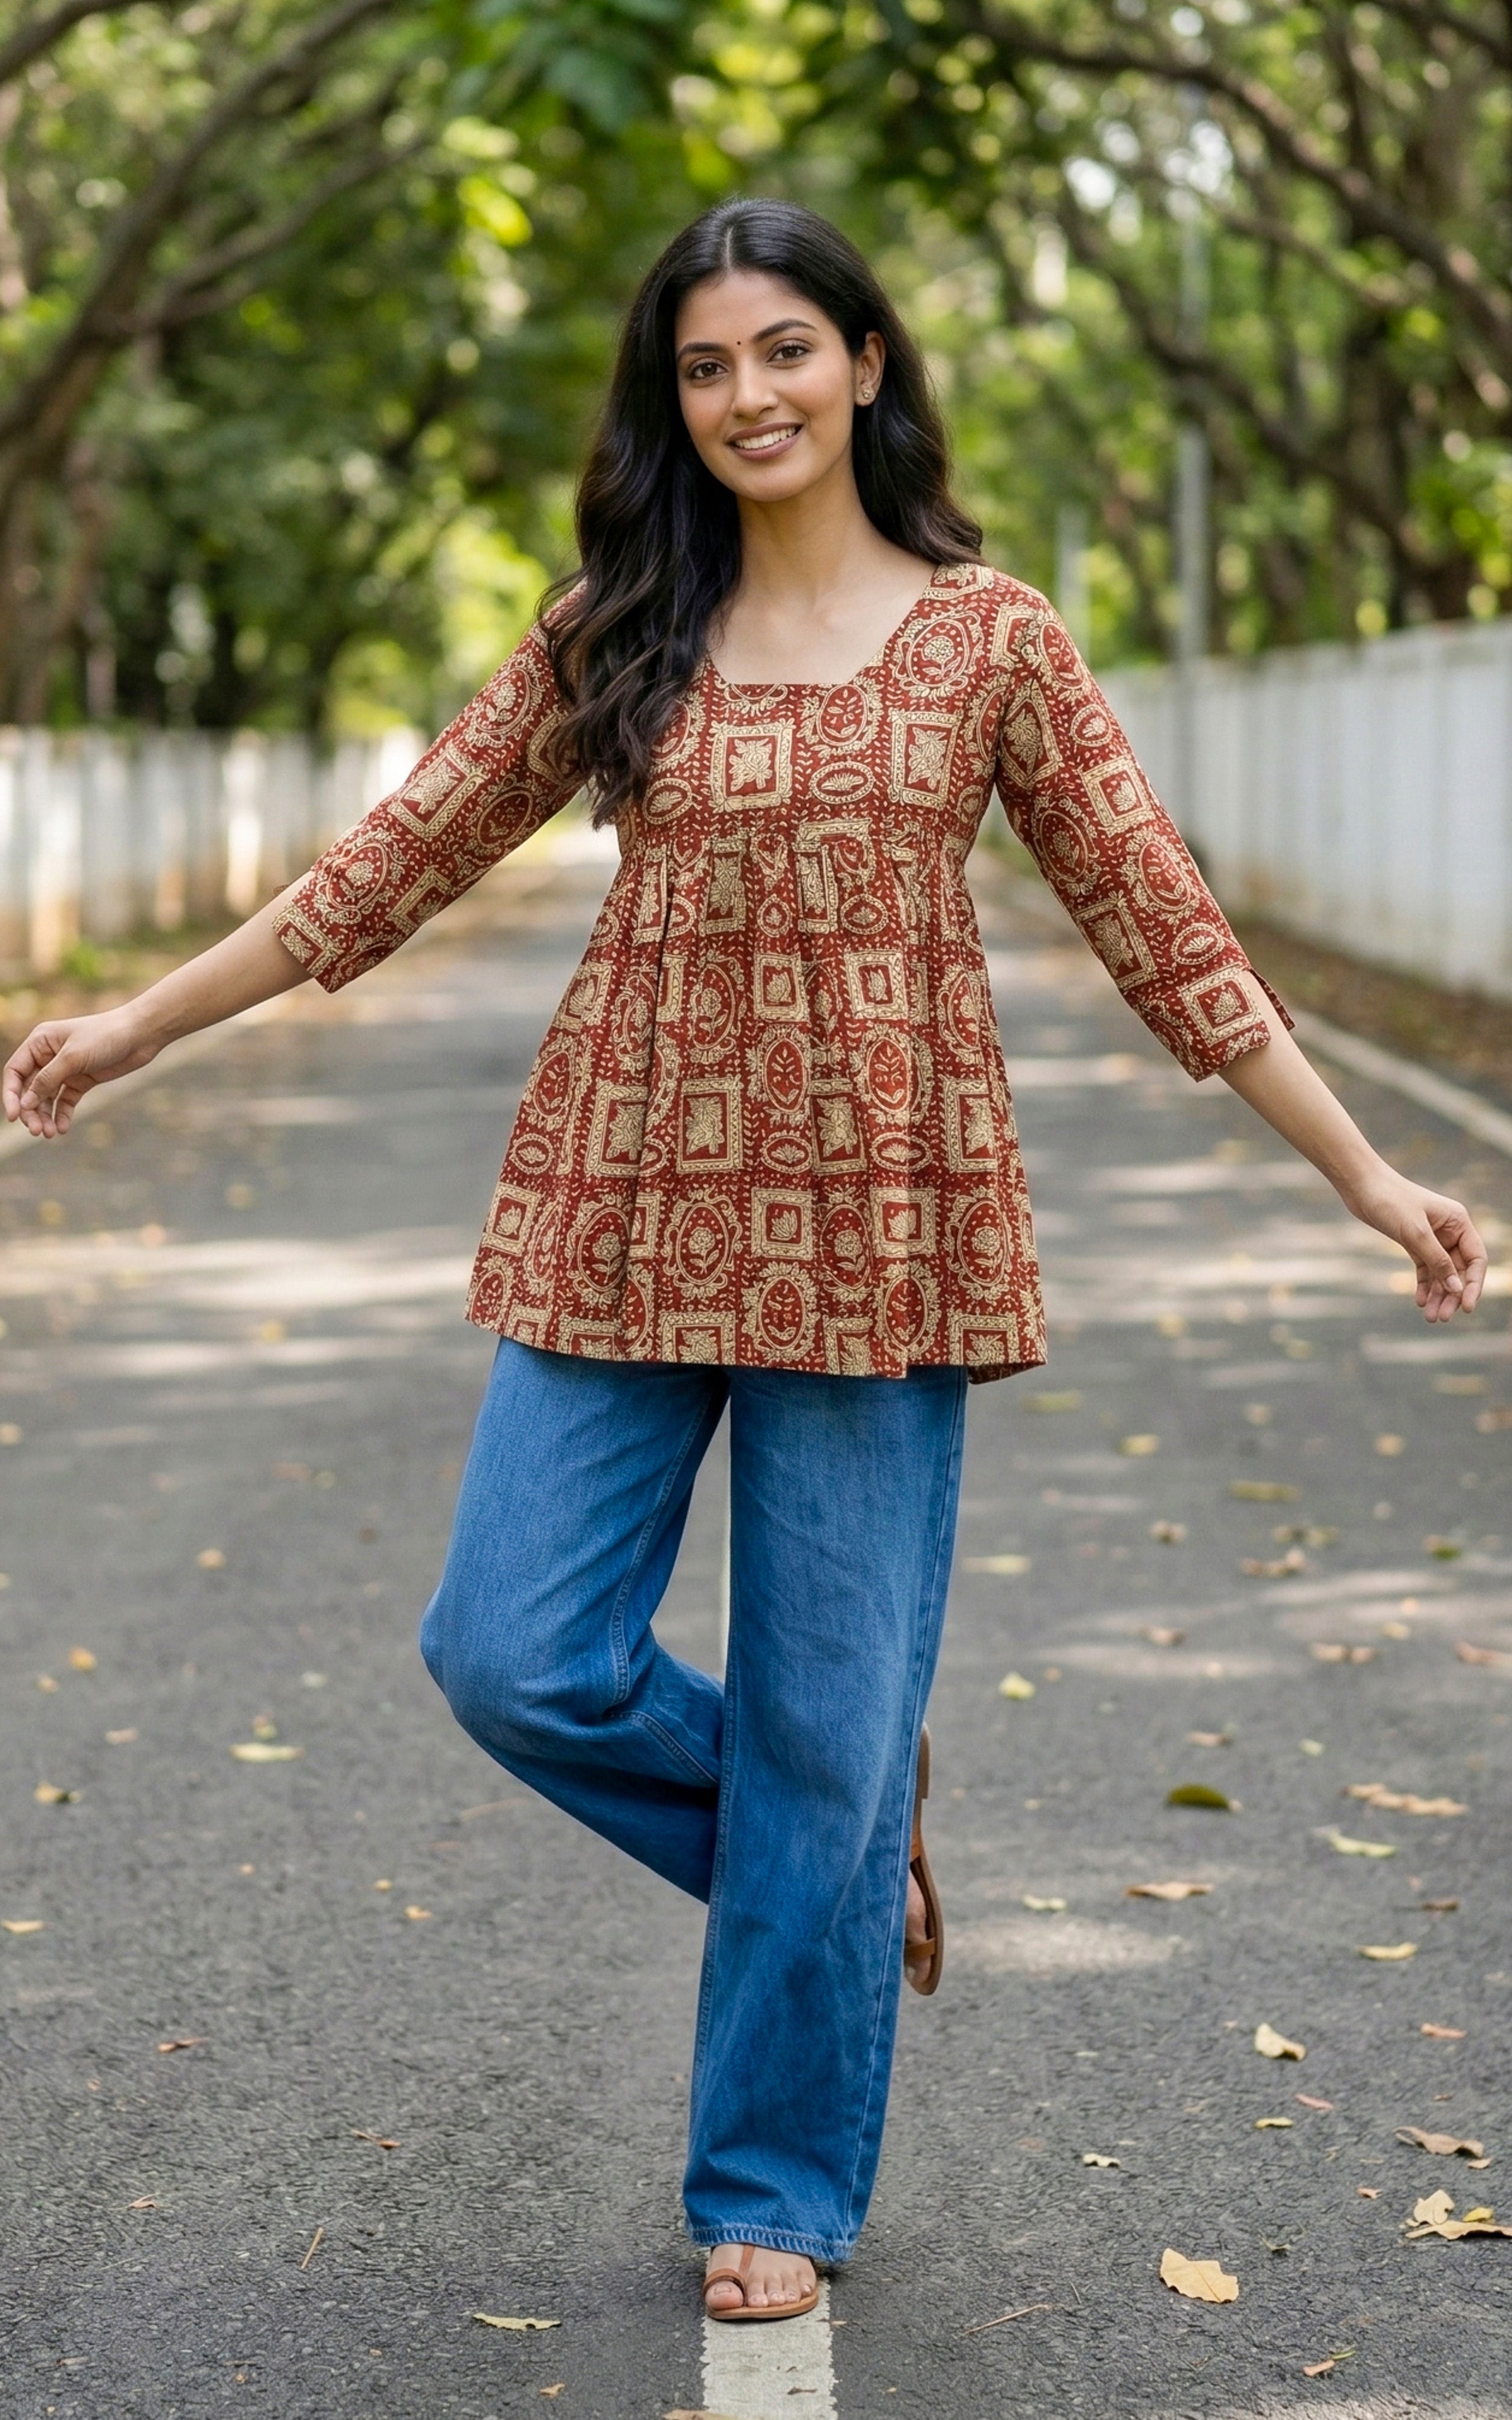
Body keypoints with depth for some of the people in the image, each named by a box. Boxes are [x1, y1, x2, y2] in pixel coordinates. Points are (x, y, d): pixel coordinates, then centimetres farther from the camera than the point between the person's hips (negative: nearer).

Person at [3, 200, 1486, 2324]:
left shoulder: (989, 637, 1)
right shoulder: (611, 637, 7)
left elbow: (1162, 929, 2)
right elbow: (398, 863, 11)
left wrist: (1368, 1174, -1)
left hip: (877, 1221, -2)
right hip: (630, 1210, 3)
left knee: (826, 1721, 3)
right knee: (513, 1658, -2)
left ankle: (777, 2189, 21)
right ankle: (821, 1848, 27)